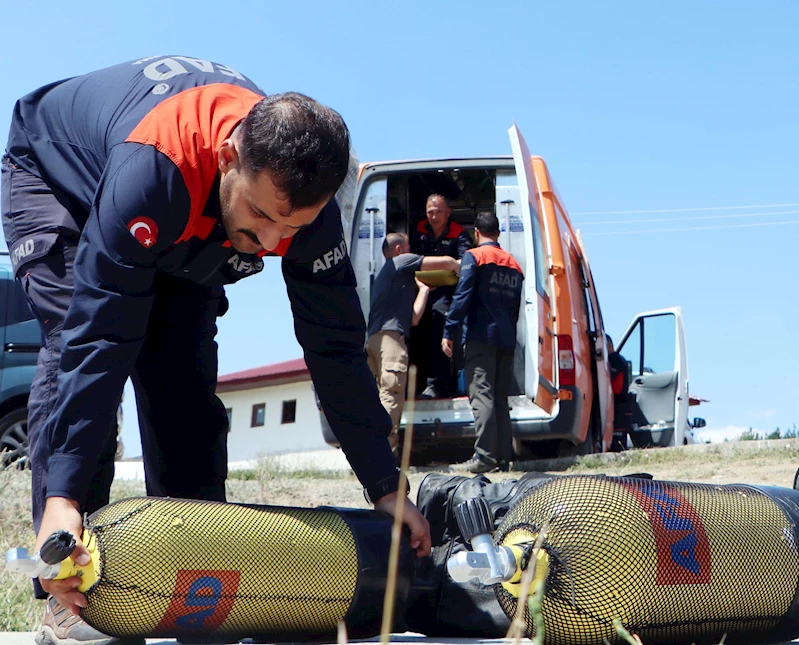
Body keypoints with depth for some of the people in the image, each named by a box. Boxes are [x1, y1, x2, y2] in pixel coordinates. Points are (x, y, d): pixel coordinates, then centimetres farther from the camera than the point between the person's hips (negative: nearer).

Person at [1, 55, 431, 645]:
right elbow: (100, 335, -47)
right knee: (75, 344, -25)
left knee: (185, 380, -12)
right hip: (53, 176, -4)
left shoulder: (301, 194, -29)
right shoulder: (154, 167, -47)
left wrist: (387, 488, -18)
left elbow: (337, 347, -21)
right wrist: (63, 495, -49)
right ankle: (69, 598, -25)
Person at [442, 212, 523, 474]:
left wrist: (449, 332, -11)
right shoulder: (513, 263, 19)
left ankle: (484, 457, -18)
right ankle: (503, 457, 7)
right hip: (507, 340, 7)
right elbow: (517, 304, 19)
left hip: (482, 337, -7)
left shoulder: (474, 256, -2)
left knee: (481, 396, -11)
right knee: (500, 398, 9)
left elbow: (462, 296, -11)